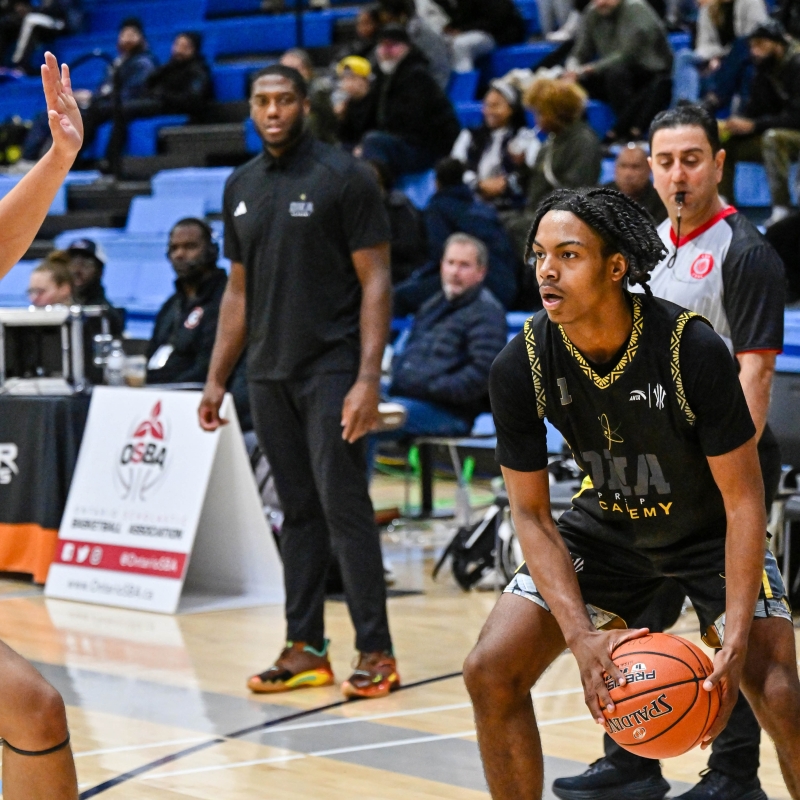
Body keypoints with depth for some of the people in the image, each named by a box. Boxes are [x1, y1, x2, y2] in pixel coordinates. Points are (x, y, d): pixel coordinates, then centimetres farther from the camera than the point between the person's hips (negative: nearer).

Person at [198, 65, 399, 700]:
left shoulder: (344, 177, -6)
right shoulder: (242, 187, 13)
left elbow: (375, 281, -9)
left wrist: (368, 378, -17)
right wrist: (217, 378, 13)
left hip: (332, 370, -6)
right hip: (269, 376, 6)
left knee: (344, 507, -8)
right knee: (298, 510, 9)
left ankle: (376, 652, -3)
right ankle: (305, 649, 14)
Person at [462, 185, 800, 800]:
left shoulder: (694, 349, -31)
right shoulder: (520, 368, -21)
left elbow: (744, 499, -24)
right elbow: (531, 513, -14)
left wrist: (736, 644, -33)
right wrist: (580, 635, -28)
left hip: (712, 532, -3)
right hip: (607, 526, 3)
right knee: (490, 672, -9)